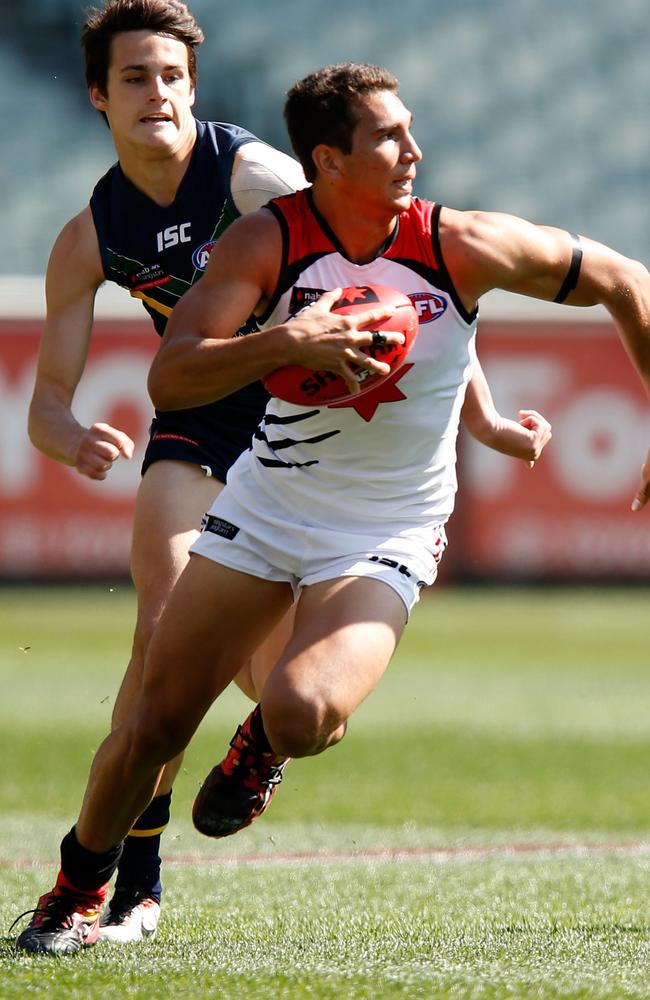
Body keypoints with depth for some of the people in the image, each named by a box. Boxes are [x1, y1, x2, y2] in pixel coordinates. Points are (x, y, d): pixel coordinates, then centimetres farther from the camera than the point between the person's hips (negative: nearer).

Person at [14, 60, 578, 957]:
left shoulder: (463, 249, -16)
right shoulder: (266, 241, -14)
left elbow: (618, 280, -3)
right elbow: (170, 379, -23)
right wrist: (286, 342, -38)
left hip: (385, 537, -2)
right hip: (265, 504, 2)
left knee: (301, 712, -28)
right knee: (154, 728, 1)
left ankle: (264, 747, 11)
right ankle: (77, 894, 27)